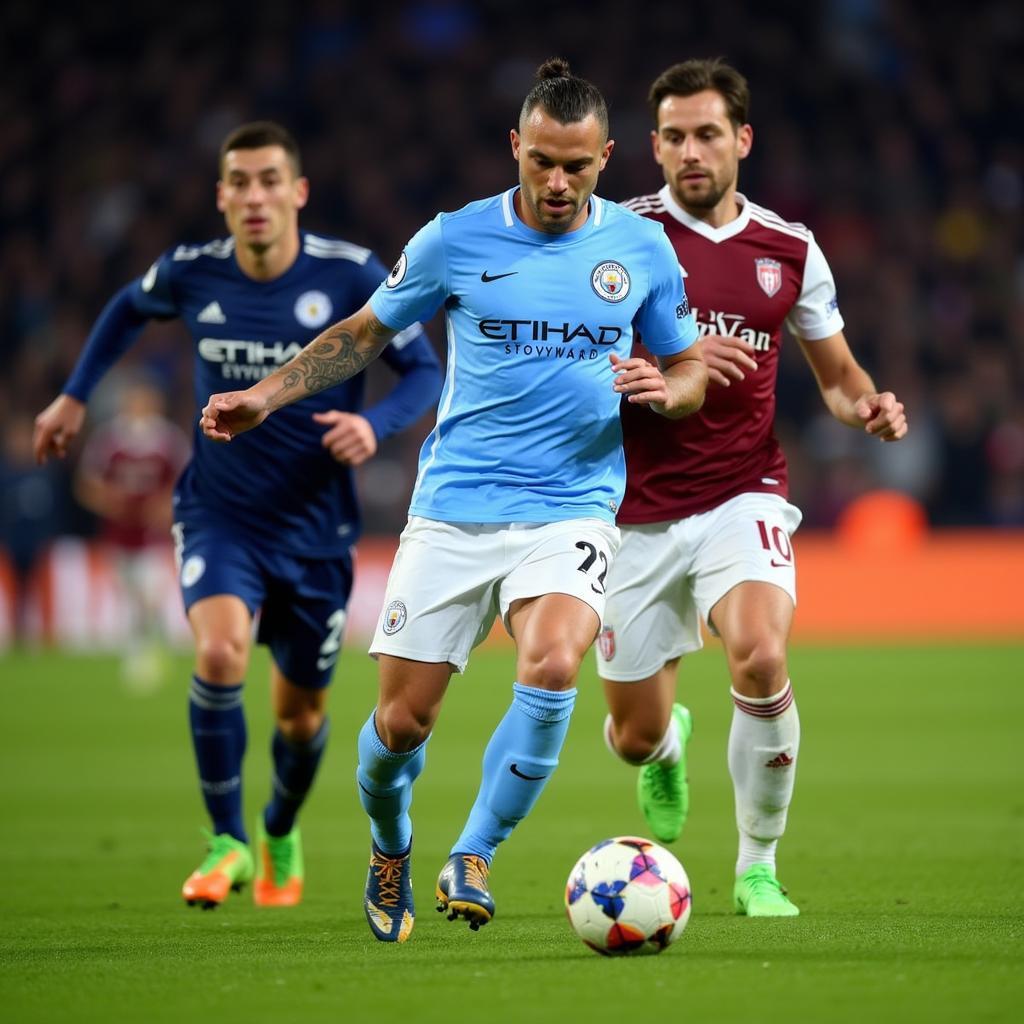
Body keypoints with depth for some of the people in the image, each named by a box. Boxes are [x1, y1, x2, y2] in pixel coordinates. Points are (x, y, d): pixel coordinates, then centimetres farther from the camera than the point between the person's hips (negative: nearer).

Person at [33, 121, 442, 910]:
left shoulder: (352, 276, -13)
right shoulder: (191, 274, -8)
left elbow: (425, 371, -6)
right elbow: (130, 308, 16)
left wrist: (374, 424, -25)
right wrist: (75, 395, 13)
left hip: (316, 526, 0)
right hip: (220, 512, 0)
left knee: (300, 711, 12)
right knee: (220, 653, -28)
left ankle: (281, 833, 45)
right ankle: (228, 843, -11)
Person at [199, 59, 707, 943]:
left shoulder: (641, 249, 3)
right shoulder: (456, 240, 0)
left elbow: (690, 365, 15)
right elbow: (365, 332, 13)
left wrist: (663, 391, -9)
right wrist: (267, 396, 3)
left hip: (572, 510, 0)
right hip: (453, 507, 0)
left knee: (553, 665, -29)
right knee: (402, 720, -1)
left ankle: (472, 857, -14)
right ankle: (389, 851, 32)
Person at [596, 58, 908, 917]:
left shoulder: (789, 251, 7)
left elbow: (837, 373, 17)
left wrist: (867, 406, -6)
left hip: (742, 497, 0)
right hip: (637, 512, 0)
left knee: (761, 658, -29)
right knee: (635, 737, 5)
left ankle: (759, 867, -9)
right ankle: (670, 750, 47)